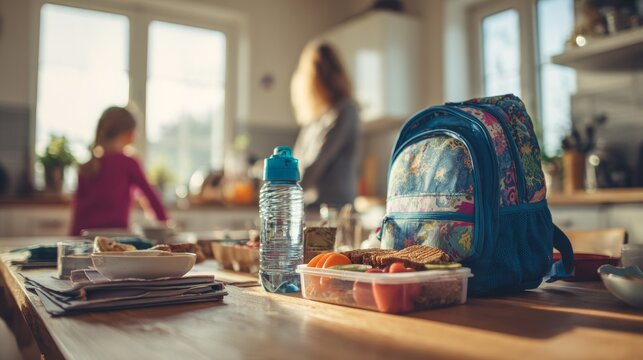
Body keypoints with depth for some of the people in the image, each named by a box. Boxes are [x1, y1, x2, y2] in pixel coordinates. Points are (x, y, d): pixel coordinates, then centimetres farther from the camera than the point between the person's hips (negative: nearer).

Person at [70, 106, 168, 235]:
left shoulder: (85, 168, 7)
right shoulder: (128, 164, -5)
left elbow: (78, 207, 8)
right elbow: (150, 194, 1)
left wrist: (74, 236, 14)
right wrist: (164, 220, 12)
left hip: (87, 234, 5)